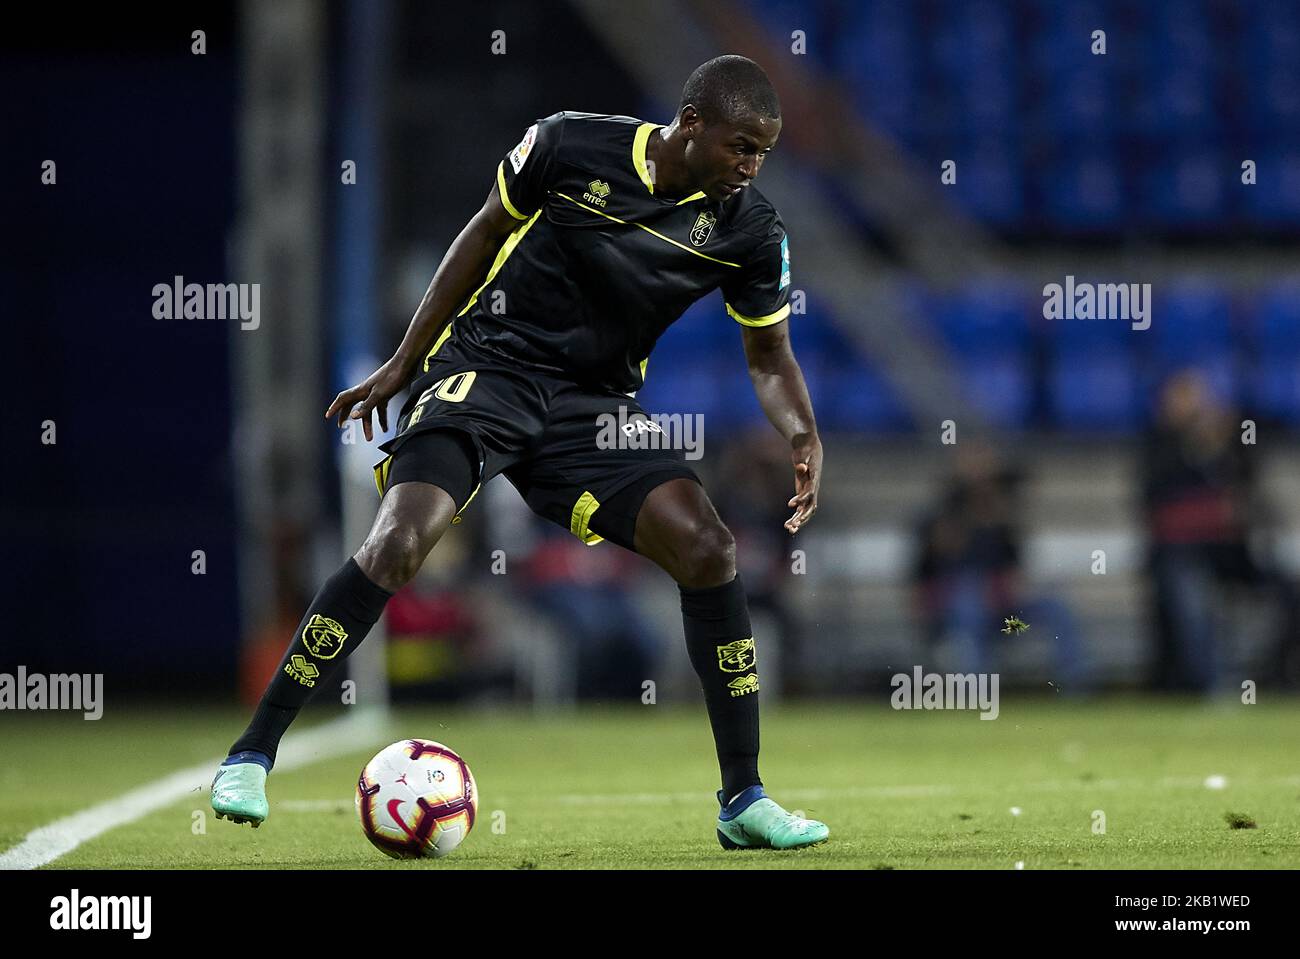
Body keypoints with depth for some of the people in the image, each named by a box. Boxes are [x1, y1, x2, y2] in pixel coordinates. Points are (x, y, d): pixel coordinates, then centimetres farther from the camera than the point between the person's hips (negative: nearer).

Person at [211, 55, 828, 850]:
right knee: (399, 542, -24)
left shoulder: (748, 230, -5)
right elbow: (488, 231, 4)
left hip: (596, 405, 3)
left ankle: (744, 800, -3)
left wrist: (805, 436, -15)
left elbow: (770, 357, 7)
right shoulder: (571, 145, -12)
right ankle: (252, 756, -13)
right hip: (486, 367, -3)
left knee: (709, 549, -16)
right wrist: (404, 362, 7)